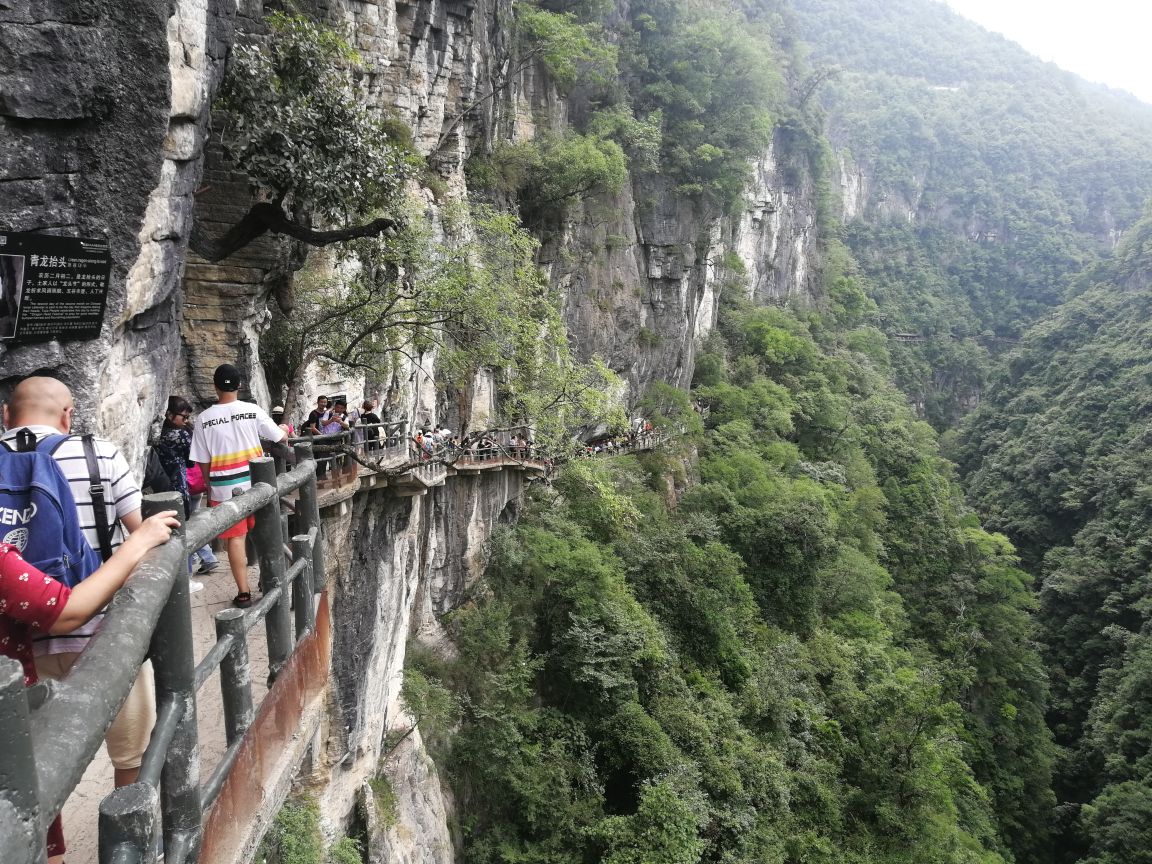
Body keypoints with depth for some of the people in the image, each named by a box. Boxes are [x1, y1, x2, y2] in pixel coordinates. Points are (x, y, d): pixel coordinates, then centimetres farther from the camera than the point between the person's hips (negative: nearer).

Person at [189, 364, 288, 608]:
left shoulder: (204, 419, -6)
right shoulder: (252, 410, -6)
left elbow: (202, 461, -2)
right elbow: (280, 437, 3)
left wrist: (209, 485, 13)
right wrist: (284, 428, 26)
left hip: (225, 488, -1)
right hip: (254, 482, 1)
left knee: (235, 538, 4)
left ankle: (243, 593, 7)